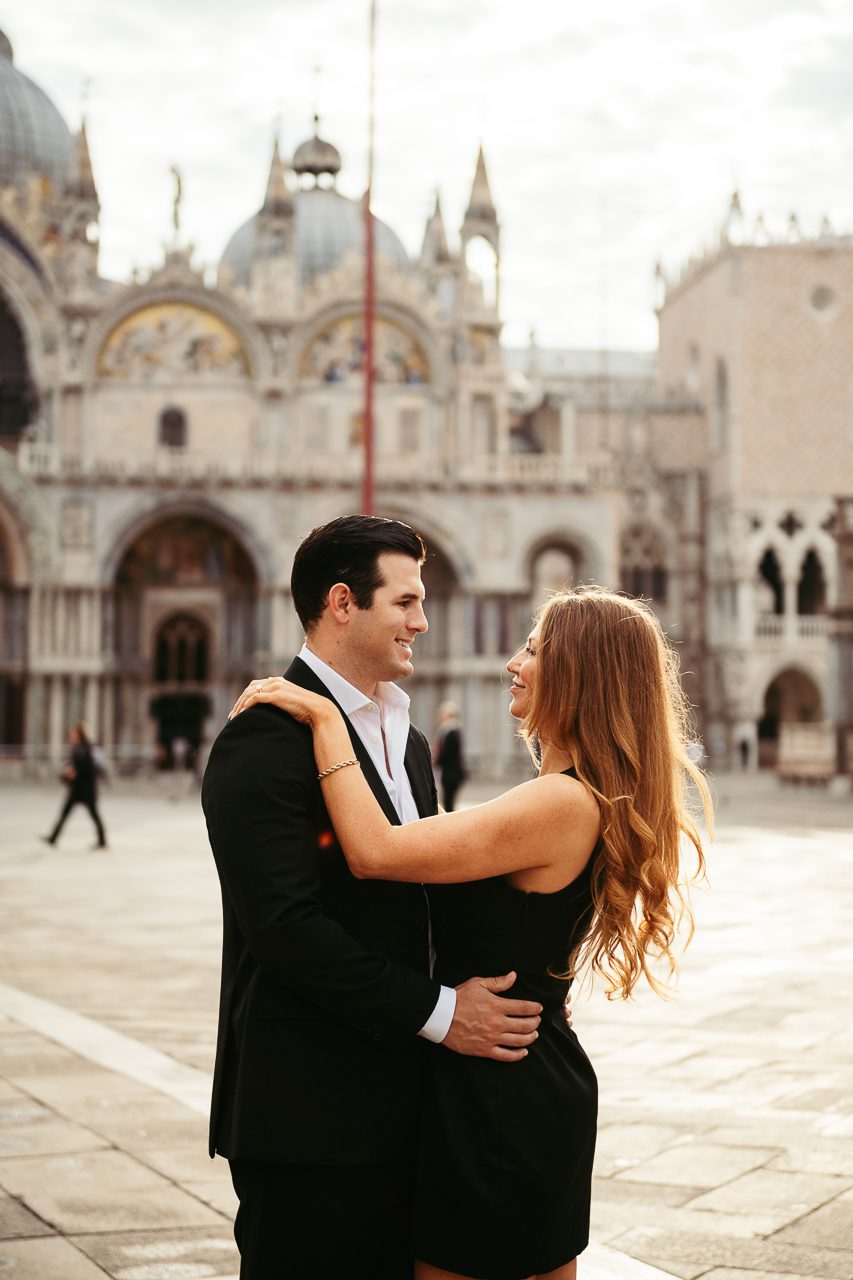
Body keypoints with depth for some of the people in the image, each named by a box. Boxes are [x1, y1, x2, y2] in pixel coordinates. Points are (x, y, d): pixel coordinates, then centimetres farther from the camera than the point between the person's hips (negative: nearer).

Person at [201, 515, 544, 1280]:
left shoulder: (405, 739, 16)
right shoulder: (269, 739, -15)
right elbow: (284, 927, -22)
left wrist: (498, 983, 0)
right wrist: (436, 1012, -18)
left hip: (398, 1097, 9)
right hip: (308, 1112, -8)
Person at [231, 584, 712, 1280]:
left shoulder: (566, 802, -24)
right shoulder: (592, 800, 9)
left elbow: (375, 851, -27)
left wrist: (324, 718, -20)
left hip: (500, 1102, -10)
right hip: (544, 1090, 10)